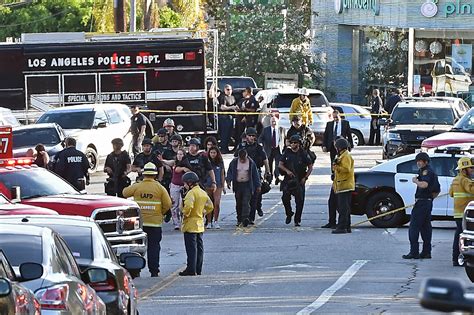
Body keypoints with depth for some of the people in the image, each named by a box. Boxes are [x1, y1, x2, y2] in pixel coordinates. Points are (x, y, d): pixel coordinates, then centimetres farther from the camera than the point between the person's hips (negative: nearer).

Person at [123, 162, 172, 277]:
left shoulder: (137, 186, -3)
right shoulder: (160, 188, -3)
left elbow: (125, 193, 12)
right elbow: (168, 204, -2)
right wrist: (161, 213, 15)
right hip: (155, 222, -1)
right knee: (154, 246, 3)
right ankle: (154, 271, 0)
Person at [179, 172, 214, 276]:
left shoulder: (191, 193, -17)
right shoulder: (203, 193, 11)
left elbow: (188, 206, -31)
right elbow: (210, 206, 20)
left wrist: (185, 214, -16)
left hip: (191, 224, -9)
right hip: (200, 225, 9)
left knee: (191, 247, -7)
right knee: (199, 247, 11)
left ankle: (191, 269, -8)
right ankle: (198, 269, 15)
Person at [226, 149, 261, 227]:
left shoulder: (251, 163, 0)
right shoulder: (234, 162, 2)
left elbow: (255, 174, 5)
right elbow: (229, 172, 8)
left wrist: (258, 185, 4)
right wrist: (228, 181, -9)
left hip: (247, 185, -2)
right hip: (237, 185, 2)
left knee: (246, 202, -14)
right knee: (238, 203, 6)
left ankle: (245, 218, -25)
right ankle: (239, 220, 17)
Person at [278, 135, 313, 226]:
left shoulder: (303, 154, -1)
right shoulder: (287, 153, 6)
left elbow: (310, 167, 4)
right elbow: (280, 165, 7)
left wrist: (305, 178, -6)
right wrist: (287, 171, -12)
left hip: (299, 181, -2)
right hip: (288, 180, 2)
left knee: (299, 201, -3)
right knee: (285, 198, -9)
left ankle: (297, 220, 5)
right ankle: (289, 214, 16)